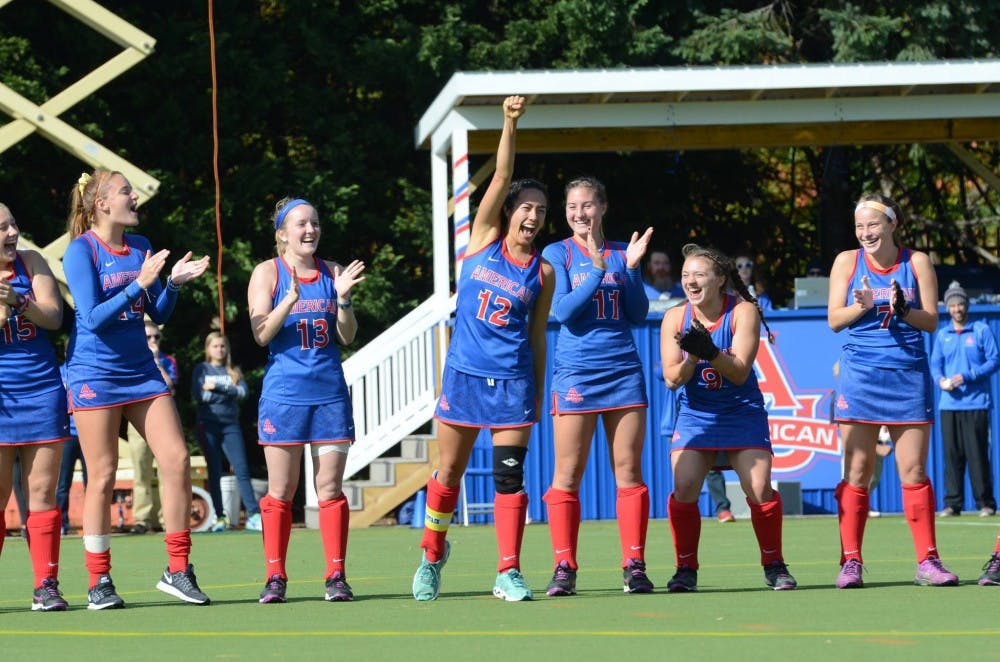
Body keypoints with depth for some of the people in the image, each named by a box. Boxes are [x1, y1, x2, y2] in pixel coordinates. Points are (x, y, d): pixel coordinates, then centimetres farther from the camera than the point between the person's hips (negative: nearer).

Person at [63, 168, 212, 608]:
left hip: (140, 371, 6)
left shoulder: (140, 247, 10)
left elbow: (159, 315, 13)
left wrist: (174, 283, -5)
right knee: (102, 477, -4)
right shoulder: (81, 251, -9)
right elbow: (93, 317, -17)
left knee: (176, 459, -4)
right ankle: (99, 584, 5)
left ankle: (177, 571, 3)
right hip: (95, 373, -6)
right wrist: (139, 284, -23)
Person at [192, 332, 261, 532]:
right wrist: (228, 392, -9)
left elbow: (243, 392, -3)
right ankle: (220, 518, 2)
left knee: (242, 470, -9)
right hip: (208, 425, -1)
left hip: (230, 426, 1)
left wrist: (217, 388, -12)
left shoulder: (234, 372, 14)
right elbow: (198, 395, -6)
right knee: (214, 472, 0)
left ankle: (254, 515, -15)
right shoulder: (202, 370, 9)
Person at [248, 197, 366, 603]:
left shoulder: (332, 272, 9)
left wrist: (343, 298, -9)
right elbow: (262, 334, -7)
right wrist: (290, 299, -20)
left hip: (330, 392, 2)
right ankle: (275, 577, 5)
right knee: (280, 490, 0)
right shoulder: (268, 272, 2)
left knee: (330, 487, 1)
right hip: (283, 393, -2)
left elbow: (347, 337, 7)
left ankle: (336, 576, 3)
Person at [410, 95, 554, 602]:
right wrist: (509, 124, -20)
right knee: (448, 473, 8)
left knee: (509, 475, -7)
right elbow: (502, 177, -9)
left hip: (513, 380, 0)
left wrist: (538, 395, 9)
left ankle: (508, 572, -4)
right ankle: (432, 553, 28)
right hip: (464, 373, 0)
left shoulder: (543, 272, 4)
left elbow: (537, 337, 10)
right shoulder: (484, 239, 2)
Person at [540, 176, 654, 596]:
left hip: (623, 371, 3)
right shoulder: (558, 254, 3)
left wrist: (630, 268, -7)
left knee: (628, 470, 1)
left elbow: (638, 315, 5)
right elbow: (563, 311, -10)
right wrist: (598, 268, -15)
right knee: (567, 474, -4)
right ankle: (564, 568, -1)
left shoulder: (622, 254, 11)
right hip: (576, 372, -3)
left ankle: (634, 565, 3)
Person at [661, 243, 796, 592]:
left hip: (742, 414, -2)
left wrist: (710, 352, -35)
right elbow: (672, 379, -8)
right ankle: (686, 568, -1)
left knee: (760, 490, -13)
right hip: (695, 415, 2)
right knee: (684, 489, -16)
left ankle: (774, 565, 6)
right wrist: (691, 357, -28)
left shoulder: (743, 311, -12)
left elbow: (740, 372, -18)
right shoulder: (675, 318, -5)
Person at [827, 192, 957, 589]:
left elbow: (931, 321, 1)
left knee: (914, 472, 0)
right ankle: (851, 562, 2)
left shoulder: (917, 262, 3)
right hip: (860, 376, 0)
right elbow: (834, 319, 1)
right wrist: (861, 306, -18)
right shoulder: (847, 262, 4)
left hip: (908, 377, 0)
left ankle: (927, 561, 3)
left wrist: (904, 310, -18)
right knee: (856, 473, -1)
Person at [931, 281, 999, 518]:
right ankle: (952, 504, 5)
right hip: (949, 405, 3)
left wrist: (967, 376, -13)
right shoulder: (942, 335, 14)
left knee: (978, 455, -6)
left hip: (975, 404, -3)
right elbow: (935, 364, 12)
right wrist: (940, 379, -11)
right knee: (952, 456, 1)